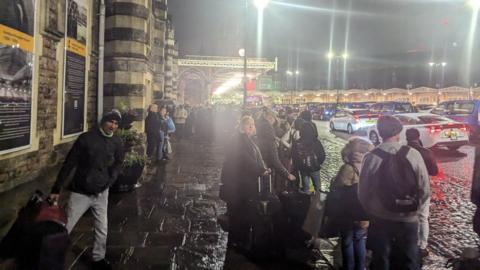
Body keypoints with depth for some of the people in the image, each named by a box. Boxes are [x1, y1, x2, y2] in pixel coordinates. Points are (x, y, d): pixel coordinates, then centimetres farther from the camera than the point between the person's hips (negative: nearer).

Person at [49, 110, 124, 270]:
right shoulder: (86, 138, -13)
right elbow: (69, 164, -10)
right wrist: (56, 189, -9)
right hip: (80, 193, -3)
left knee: (102, 229, 11)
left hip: (101, 192, 4)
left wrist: (110, 180, 1)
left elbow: (118, 163, 15)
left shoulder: (117, 142, -2)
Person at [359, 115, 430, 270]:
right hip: (408, 220, 1)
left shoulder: (371, 158, -13)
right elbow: (425, 190, -6)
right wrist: (413, 209, 12)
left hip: (380, 220, 0)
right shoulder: (413, 155, -12)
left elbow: (363, 193, -7)